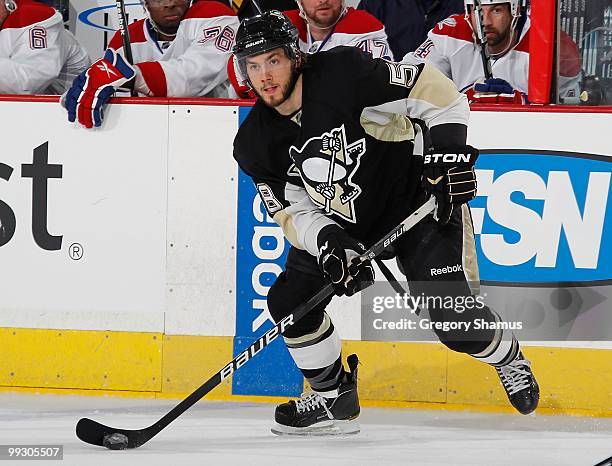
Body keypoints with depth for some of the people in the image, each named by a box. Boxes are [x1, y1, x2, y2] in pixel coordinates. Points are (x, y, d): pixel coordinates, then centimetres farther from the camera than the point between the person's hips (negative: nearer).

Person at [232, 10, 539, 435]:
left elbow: (439, 94, -21)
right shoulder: (256, 143, -8)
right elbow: (294, 212, -6)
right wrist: (329, 245, -25)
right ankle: (334, 399, 14)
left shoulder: (343, 73, -26)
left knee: (452, 318, -15)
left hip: (422, 200, -6)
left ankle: (508, 357, 19)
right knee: (290, 301, -5)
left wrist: (448, 157, -28)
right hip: (344, 222, 6)